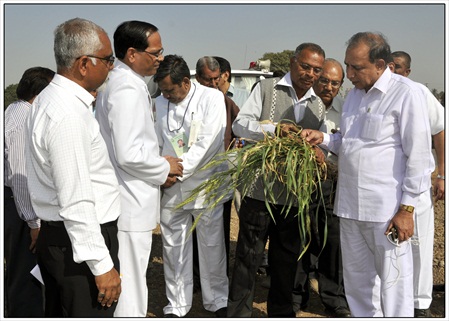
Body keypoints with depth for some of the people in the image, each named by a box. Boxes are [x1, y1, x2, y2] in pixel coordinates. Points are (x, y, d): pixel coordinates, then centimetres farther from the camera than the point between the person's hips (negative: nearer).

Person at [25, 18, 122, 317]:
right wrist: (102, 265, -20)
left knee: (60, 313, 21)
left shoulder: (50, 98, 9)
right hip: (80, 239, -10)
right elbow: (76, 203, -25)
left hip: (55, 236, 10)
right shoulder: (69, 115, -23)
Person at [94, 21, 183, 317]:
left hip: (128, 200, 10)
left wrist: (159, 169, 10)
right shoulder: (129, 90, -20)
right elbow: (128, 155, -25)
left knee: (130, 278, 22)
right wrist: (164, 168, -9)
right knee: (130, 284, 2)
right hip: (130, 204, -10)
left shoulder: (121, 82, 12)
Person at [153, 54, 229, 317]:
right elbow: (158, 142, 12)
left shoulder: (212, 98, -7)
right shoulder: (161, 102, 8)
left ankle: (218, 301, 27)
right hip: (171, 189, 4)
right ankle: (176, 306, 24)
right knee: (174, 249, 9)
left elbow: (206, 144, -15)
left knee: (212, 247, 8)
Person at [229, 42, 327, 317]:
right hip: (260, 189, -4)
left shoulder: (318, 106, 12)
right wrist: (275, 128, -24)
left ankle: (282, 312, 32)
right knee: (248, 257, 3)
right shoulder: (266, 89, -1)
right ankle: (238, 313, 16)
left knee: (287, 260, 16)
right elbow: (240, 124, -9)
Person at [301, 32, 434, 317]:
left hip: (387, 209, -7)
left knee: (393, 283, 3)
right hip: (350, 205, 7)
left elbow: (418, 155, -11)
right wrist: (323, 138, 3)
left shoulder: (406, 93, -10)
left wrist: (407, 209, -13)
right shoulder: (355, 93, 13)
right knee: (357, 280, 17)